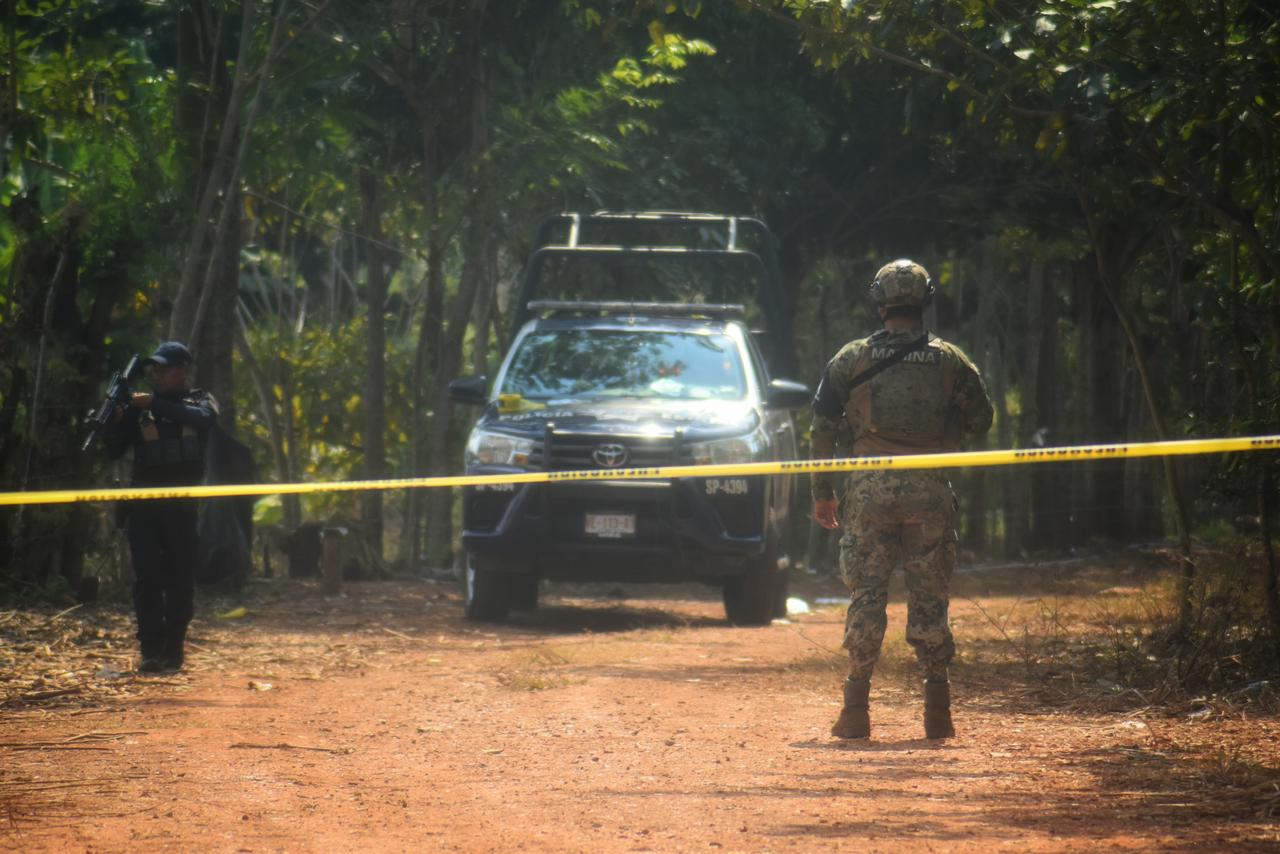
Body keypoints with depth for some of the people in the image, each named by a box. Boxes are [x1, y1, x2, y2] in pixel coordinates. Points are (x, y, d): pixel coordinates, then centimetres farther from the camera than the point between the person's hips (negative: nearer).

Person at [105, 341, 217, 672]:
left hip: (182, 504, -1)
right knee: (147, 578, -7)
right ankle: (151, 650, -10)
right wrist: (116, 418, -11)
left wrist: (154, 405, -23)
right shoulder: (139, 406, 11)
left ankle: (173, 650, 7)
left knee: (180, 579, 1)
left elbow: (201, 418, -17)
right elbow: (114, 450, 8)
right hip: (144, 505, 1)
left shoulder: (200, 400, 8)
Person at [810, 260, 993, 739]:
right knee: (930, 597, 6)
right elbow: (980, 421, 11)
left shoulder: (851, 359, 3)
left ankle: (856, 711, -2)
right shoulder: (949, 361, 3)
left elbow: (823, 429, 3)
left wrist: (823, 493, 10)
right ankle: (937, 711, 5)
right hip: (928, 491, 0)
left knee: (866, 595, 3)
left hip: (869, 489, 0)